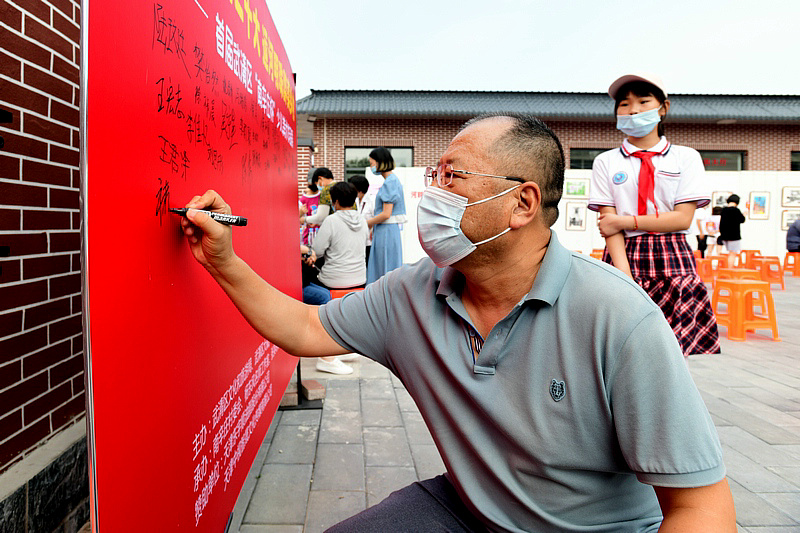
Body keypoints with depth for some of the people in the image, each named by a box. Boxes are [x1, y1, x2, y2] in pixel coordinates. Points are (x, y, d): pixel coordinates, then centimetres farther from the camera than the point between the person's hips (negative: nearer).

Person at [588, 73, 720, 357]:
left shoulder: (686, 158, 11)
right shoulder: (606, 162, 9)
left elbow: (683, 217, 0)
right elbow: (608, 223, -1)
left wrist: (625, 221, -6)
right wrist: (624, 276, -13)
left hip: (672, 259, 0)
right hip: (624, 258, 0)